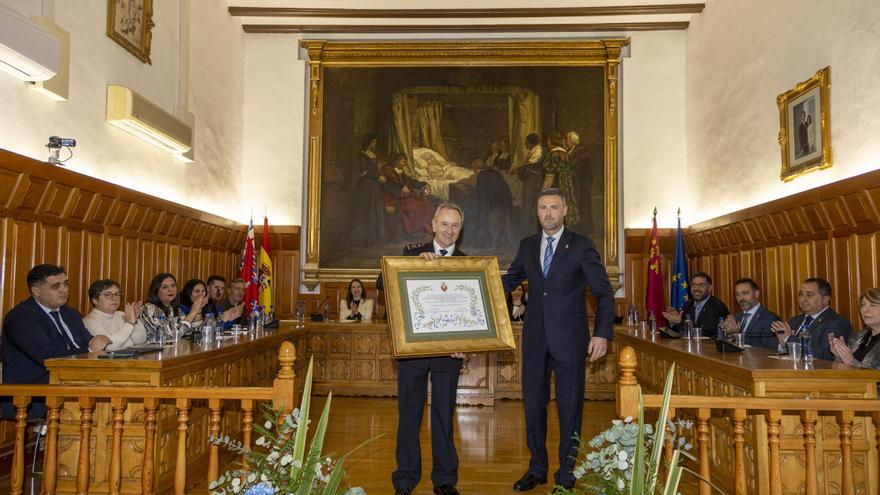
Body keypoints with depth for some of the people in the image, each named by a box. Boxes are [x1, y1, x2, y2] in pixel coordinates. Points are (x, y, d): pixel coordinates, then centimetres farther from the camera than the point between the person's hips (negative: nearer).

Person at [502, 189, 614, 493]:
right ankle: (537, 469, 28)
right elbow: (509, 281, 19)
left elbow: (604, 293, -5)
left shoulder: (582, 246, -3)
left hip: (569, 339, -4)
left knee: (570, 408, 5)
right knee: (533, 405, 11)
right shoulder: (527, 246, 10)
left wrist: (602, 334, -14)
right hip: (535, 338, 4)